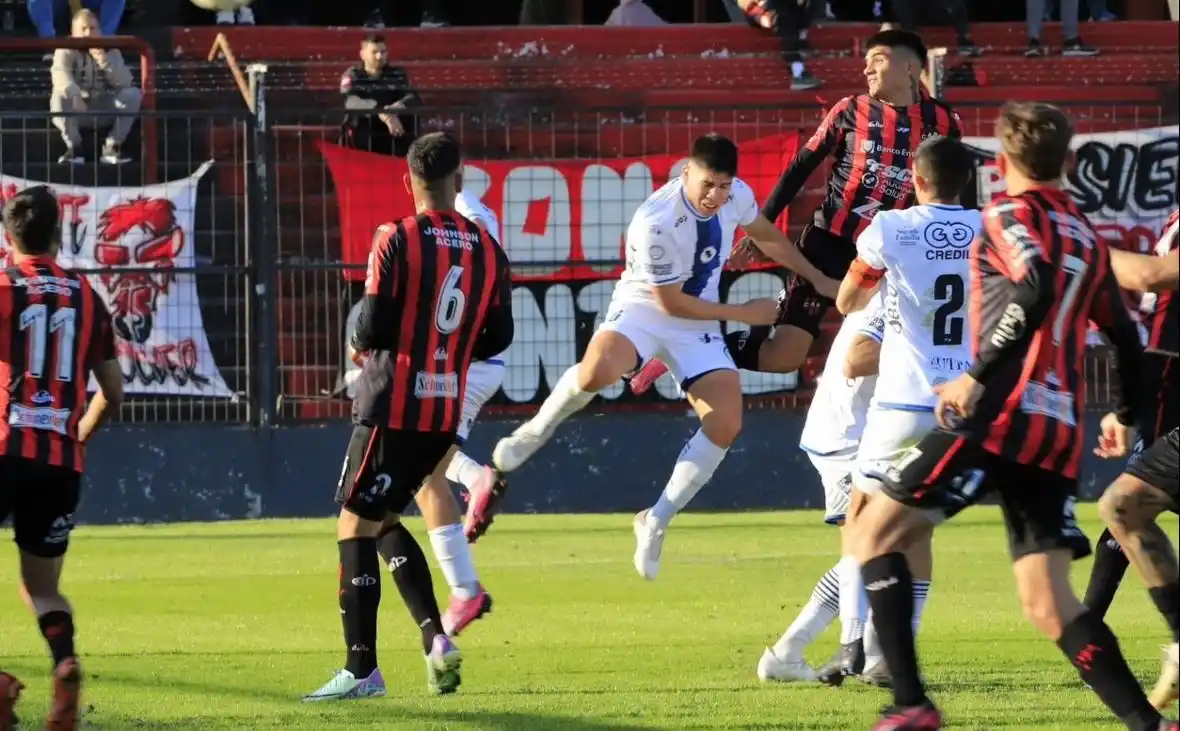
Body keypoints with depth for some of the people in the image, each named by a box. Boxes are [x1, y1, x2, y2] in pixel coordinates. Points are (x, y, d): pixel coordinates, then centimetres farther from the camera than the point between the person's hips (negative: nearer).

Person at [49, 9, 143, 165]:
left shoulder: (110, 50, 0)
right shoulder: (66, 51, -9)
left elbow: (125, 82, -13)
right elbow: (60, 74, -31)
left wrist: (104, 60, -27)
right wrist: (74, 95, -51)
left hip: (104, 110, 3)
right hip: (77, 111, -3)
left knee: (133, 94, -21)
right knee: (59, 97, -34)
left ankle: (112, 147, -13)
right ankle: (74, 146, -17)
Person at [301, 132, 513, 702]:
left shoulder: (395, 242, -11)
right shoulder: (488, 252, 5)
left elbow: (371, 330, -14)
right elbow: (497, 337, 10)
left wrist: (360, 338, 10)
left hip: (390, 408, -6)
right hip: (446, 414, 6)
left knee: (355, 529, 1)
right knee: (384, 522, 21)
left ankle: (361, 670, -3)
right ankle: (436, 639, 6)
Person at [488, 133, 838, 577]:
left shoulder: (737, 196, -10)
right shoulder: (656, 223, -30)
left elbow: (767, 237, 15)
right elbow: (670, 302, -19)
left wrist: (819, 280, 20)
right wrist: (743, 314, -13)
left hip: (698, 322, 6)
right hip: (644, 307, -6)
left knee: (726, 426, -12)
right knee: (597, 371, -38)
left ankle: (656, 523, 5)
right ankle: (539, 429, -4)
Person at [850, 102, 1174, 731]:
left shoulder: (1011, 215, 0)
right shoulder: (1087, 237, 20)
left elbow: (1035, 291, -20)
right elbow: (1124, 335, 28)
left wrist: (977, 378, -19)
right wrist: (1127, 413, 45)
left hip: (1001, 415, -7)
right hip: (1058, 438, 7)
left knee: (877, 531, 4)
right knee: (1050, 607, 6)